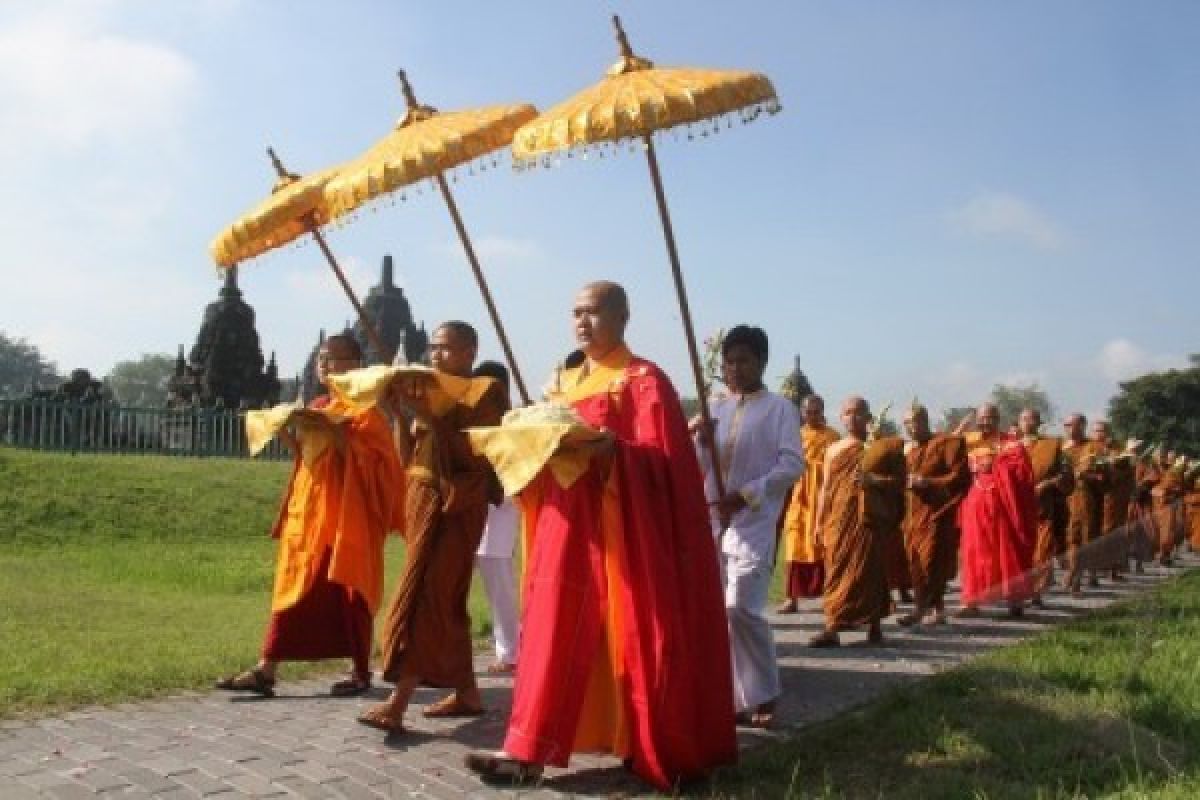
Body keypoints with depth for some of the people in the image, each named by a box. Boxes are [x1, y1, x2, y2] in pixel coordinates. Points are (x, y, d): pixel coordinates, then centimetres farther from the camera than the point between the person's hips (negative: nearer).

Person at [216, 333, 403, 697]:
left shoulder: (365, 408, -6)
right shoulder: (317, 407, 16)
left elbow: (371, 461, -14)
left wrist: (336, 434, -24)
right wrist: (285, 433, 3)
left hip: (345, 514, -7)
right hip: (308, 509, 7)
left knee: (346, 590, -2)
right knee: (295, 587, 3)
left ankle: (361, 672, 11)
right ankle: (266, 670, 3)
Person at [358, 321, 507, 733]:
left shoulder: (487, 391, -5)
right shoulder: (429, 390, 16)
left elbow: (476, 457, -16)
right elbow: (407, 457, 13)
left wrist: (430, 415, -19)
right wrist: (403, 414, -2)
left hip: (455, 505, -8)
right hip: (422, 500, 8)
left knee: (422, 595, -13)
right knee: (445, 599, 10)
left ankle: (397, 703, -13)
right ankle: (466, 692, 19)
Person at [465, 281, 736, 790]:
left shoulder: (646, 380, -5)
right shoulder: (565, 382, 16)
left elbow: (661, 459, -14)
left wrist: (613, 449, -31)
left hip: (625, 530, -6)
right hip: (570, 522, 7)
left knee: (637, 636, 1)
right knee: (554, 630, 4)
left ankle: (656, 750, 16)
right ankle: (528, 749, 11)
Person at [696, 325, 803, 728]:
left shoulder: (780, 408, -1)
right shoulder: (716, 409, 14)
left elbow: (793, 465, -9)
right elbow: (697, 469, 12)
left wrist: (746, 494, -16)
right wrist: (702, 444, -10)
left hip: (754, 522, -5)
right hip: (711, 521, 6)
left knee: (741, 607, -16)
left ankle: (763, 694, 3)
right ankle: (733, 696, 19)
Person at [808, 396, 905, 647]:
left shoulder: (881, 447, 6)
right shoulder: (833, 450, 14)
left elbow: (899, 481, 4)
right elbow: (826, 488, 13)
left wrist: (874, 480, -14)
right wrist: (819, 523, 7)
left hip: (871, 519, -2)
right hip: (839, 518, 3)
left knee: (869, 569, -2)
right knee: (837, 570, -1)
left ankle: (874, 624, 6)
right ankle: (832, 627, -1)